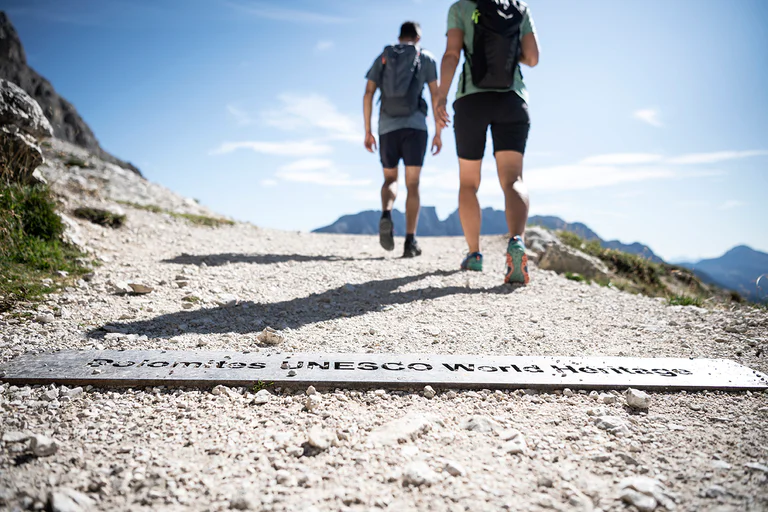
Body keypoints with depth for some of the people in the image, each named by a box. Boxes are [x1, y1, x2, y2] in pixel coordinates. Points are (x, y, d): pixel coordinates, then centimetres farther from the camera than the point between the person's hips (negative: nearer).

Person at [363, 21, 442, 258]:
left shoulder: (382, 57, 17)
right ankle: (410, 242, -9)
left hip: (387, 127, 2)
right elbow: (436, 95, 2)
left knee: (391, 179, 15)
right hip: (415, 126, -2)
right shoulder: (427, 58, 12)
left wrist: (367, 131, 8)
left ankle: (386, 216, -17)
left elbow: (368, 94, 7)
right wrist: (438, 134, 4)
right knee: (412, 185, 1)